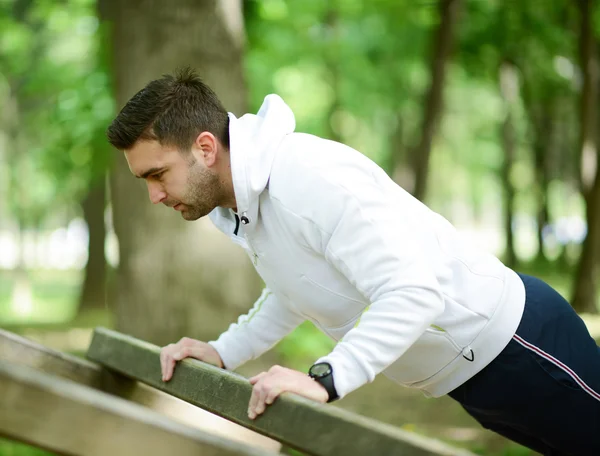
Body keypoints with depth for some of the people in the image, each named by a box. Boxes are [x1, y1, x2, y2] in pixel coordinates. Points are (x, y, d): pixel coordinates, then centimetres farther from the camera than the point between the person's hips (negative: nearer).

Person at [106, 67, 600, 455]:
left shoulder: (313, 177, -31)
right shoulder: (239, 202, 0)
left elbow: (414, 291, -35)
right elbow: (294, 293, 14)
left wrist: (325, 379, -40)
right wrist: (221, 351, 4)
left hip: (514, 338, -9)